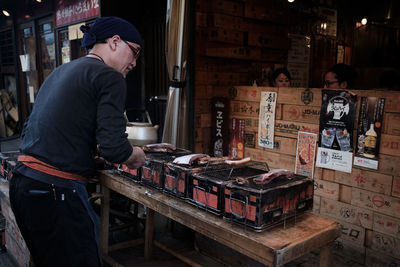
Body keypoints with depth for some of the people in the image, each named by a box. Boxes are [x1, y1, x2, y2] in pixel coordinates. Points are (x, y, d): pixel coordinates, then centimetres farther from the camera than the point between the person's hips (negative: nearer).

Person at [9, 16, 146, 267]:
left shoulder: (60, 71, 17)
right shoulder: (110, 77, -9)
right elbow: (114, 148, -19)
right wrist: (135, 156, 3)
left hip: (21, 182, 9)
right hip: (55, 191, -9)